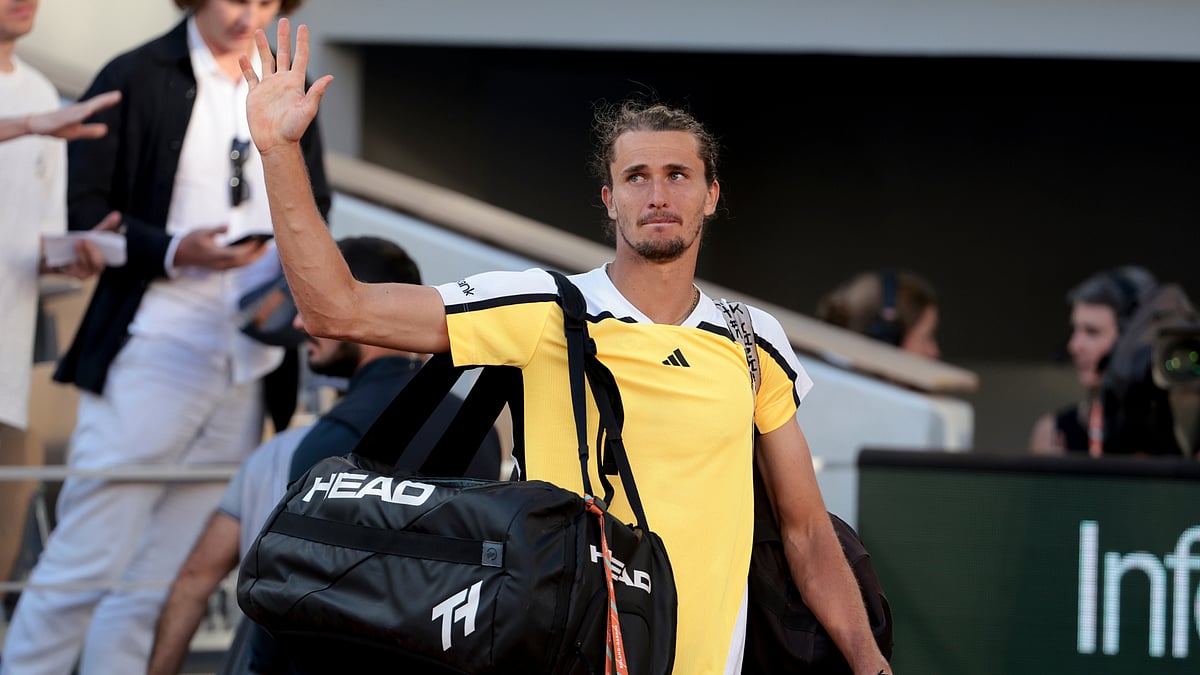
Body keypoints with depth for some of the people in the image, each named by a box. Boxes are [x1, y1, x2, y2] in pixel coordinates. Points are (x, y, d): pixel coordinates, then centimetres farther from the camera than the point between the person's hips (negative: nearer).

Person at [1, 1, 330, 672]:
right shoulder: (137, 80, -1)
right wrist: (175, 251, -19)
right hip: (151, 358, -5)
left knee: (158, 589, 5)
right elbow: (82, 212, -5)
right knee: (84, 568, -10)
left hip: (248, 367, 5)